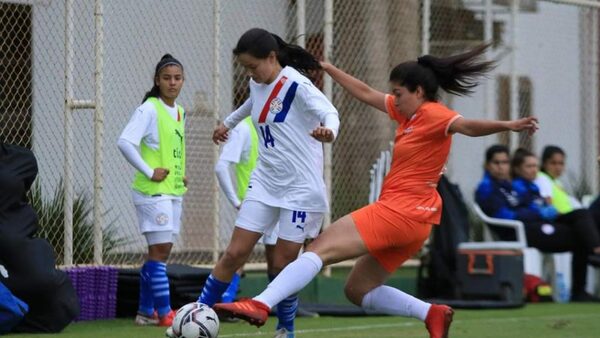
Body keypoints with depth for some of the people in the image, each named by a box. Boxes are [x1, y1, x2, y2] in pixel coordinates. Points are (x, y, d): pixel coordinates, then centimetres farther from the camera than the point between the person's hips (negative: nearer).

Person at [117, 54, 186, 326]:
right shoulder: (149, 109, -11)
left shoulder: (180, 112, 14)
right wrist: (149, 172, -20)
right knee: (159, 250, -9)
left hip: (173, 191, 8)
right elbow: (125, 142, -21)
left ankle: (146, 311, 17)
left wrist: (181, 175, 12)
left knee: (161, 251, 10)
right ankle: (165, 313, -8)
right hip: (153, 191, -8)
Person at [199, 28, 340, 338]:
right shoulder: (258, 84, 6)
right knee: (234, 254, -2)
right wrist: (228, 123, 49)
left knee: (283, 263, -2)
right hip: (265, 182, 6)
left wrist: (328, 131, -56)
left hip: (300, 188, -6)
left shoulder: (297, 86, -16)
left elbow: (329, 113, -32)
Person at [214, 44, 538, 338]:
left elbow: (467, 126, -29)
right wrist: (328, 68, 31)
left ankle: (261, 304, -26)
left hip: (400, 211, -10)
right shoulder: (409, 111, 15)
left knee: (321, 248, -16)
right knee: (357, 291, 14)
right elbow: (366, 94, 26)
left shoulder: (433, 115, -12)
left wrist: (507, 126, -48)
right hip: (412, 217, 10)